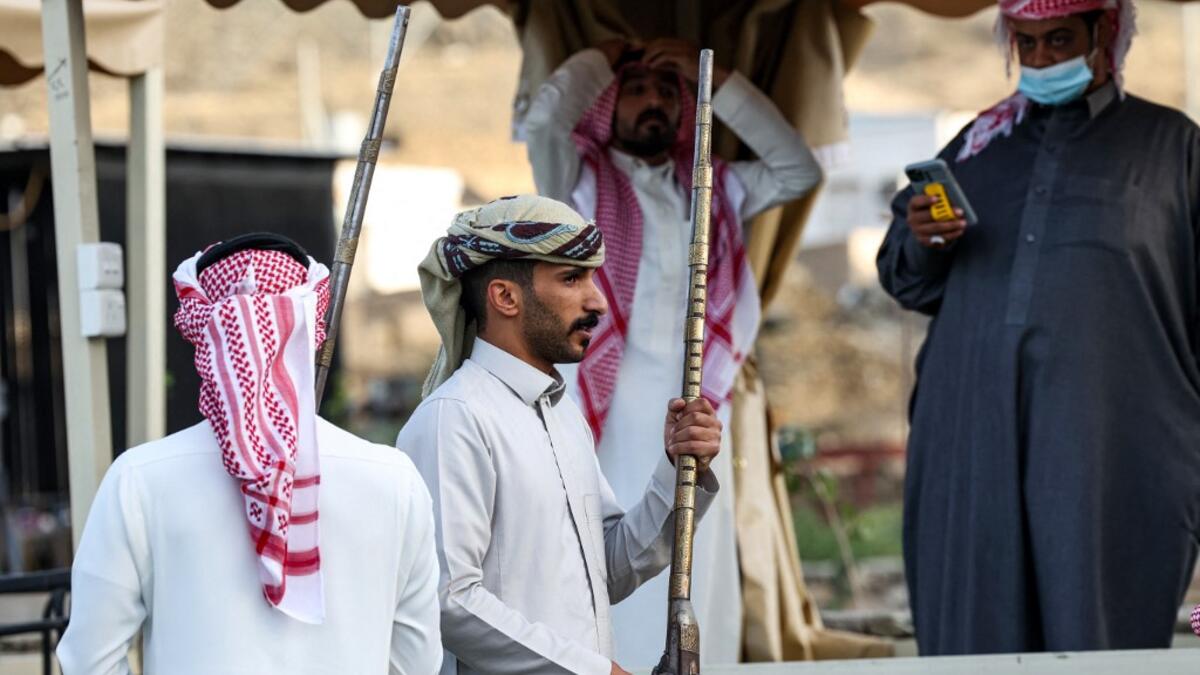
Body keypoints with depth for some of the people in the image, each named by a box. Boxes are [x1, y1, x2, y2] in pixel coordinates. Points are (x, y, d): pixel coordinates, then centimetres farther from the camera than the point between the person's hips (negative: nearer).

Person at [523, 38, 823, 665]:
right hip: (606, 427, -4)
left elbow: (798, 171, 13)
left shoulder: (711, 189, 21)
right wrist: (600, 60, 9)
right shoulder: (580, 181, 8)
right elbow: (545, 116, -10)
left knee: (690, 603, 3)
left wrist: (715, 79, 12)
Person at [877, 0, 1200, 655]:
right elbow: (904, 279, 22)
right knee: (978, 626, -1)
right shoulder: (981, 143, 21)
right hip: (975, 436, 3)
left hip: (1105, 440, -3)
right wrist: (920, 243, -1)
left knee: (1093, 628, -8)